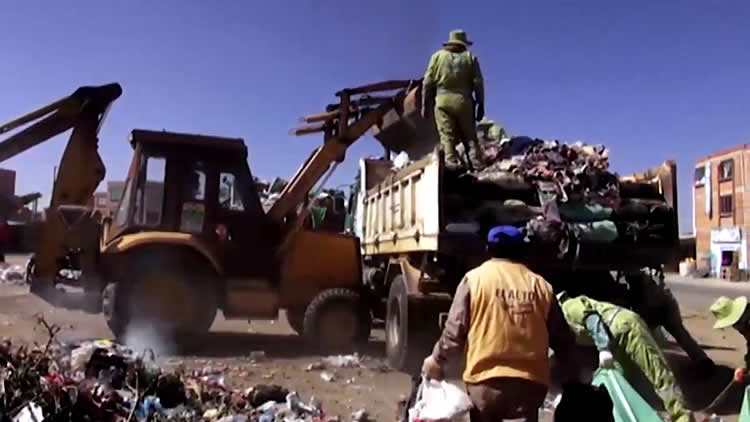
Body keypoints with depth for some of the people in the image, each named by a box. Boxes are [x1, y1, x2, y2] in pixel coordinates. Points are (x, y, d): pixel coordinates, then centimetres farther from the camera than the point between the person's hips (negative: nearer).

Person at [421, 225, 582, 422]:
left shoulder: (475, 278, -2)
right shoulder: (540, 285, 6)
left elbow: (455, 330, -3)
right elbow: (562, 338, 10)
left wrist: (437, 359, 13)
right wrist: (574, 376, 23)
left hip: (487, 379, -1)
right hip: (530, 381, 2)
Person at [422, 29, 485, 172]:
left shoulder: (438, 56, 15)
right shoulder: (470, 57, 14)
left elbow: (428, 82, 7)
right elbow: (478, 83, 6)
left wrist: (425, 105, 9)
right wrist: (480, 105, 9)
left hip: (443, 100, 0)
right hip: (463, 101, 1)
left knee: (447, 136, -5)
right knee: (470, 137, 5)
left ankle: (452, 164, -19)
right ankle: (477, 165, -9)